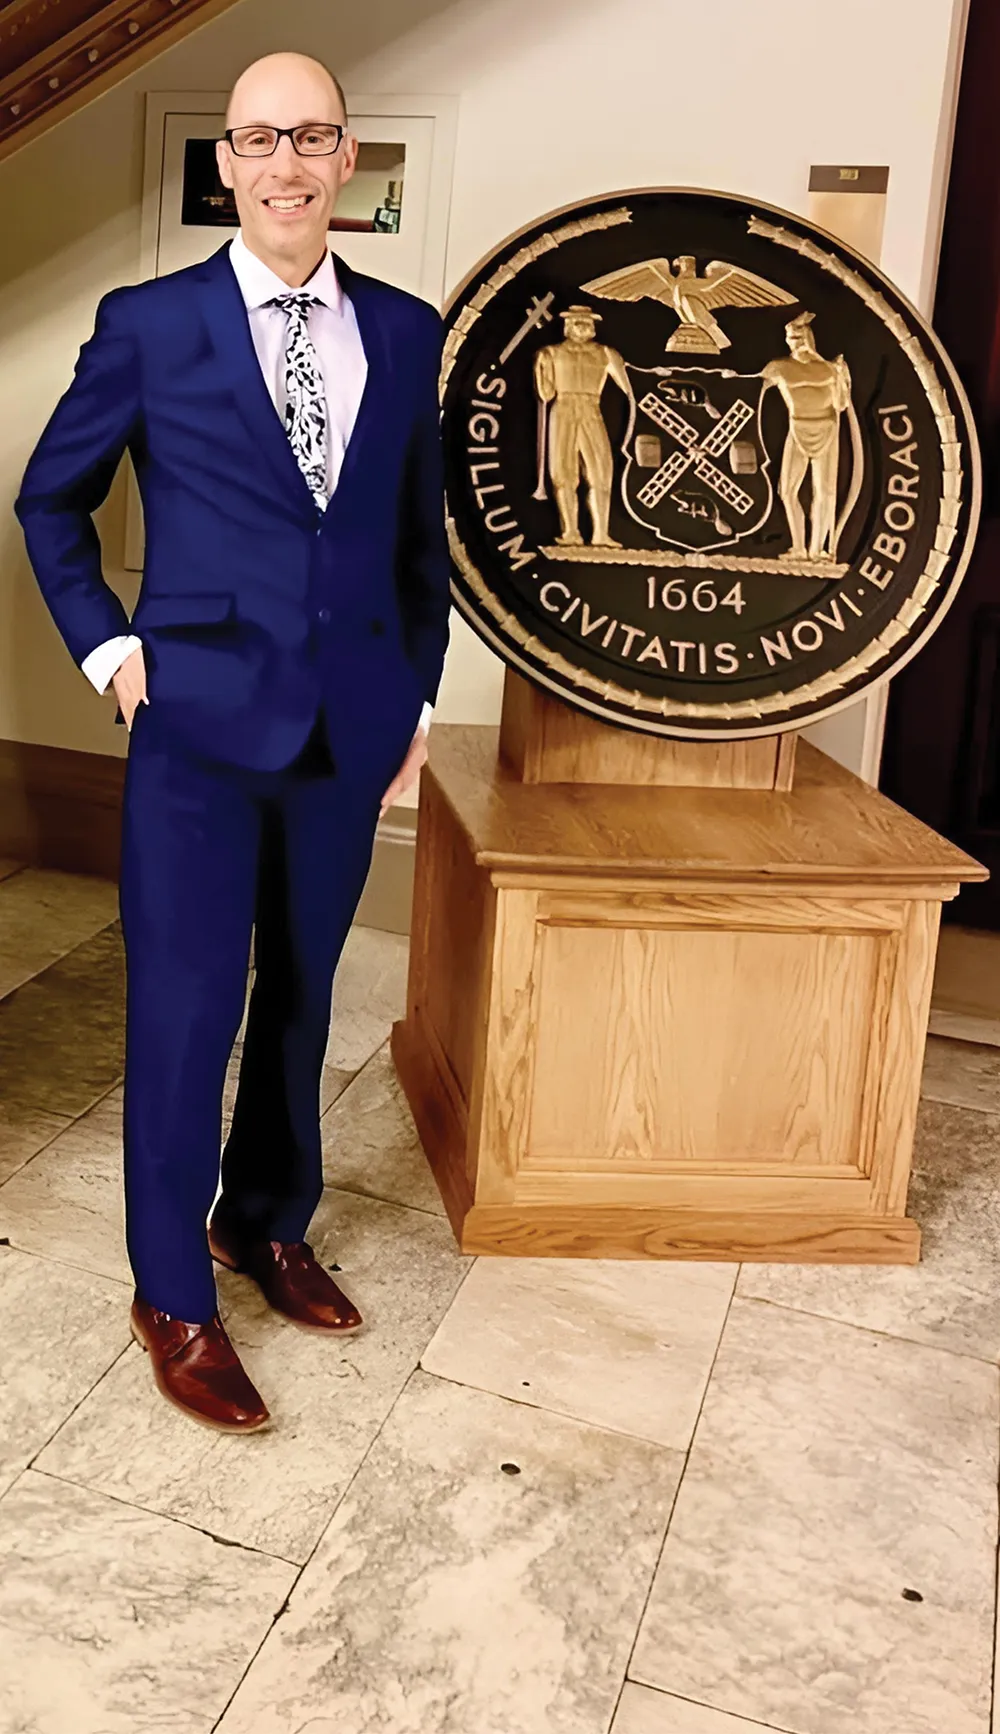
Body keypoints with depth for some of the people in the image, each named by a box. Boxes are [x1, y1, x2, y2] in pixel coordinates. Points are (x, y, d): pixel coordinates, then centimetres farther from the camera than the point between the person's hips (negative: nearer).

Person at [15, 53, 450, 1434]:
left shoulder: (407, 333, 7)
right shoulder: (148, 326, -2)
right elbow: (52, 499, 9)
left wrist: (417, 695, 11)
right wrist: (105, 646, -1)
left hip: (349, 733, 4)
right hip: (200, 722, -3)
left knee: (300, 999, 16)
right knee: (184, 1013, 3)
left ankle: (270, 1225, 37)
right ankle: (174, 1299, 20)